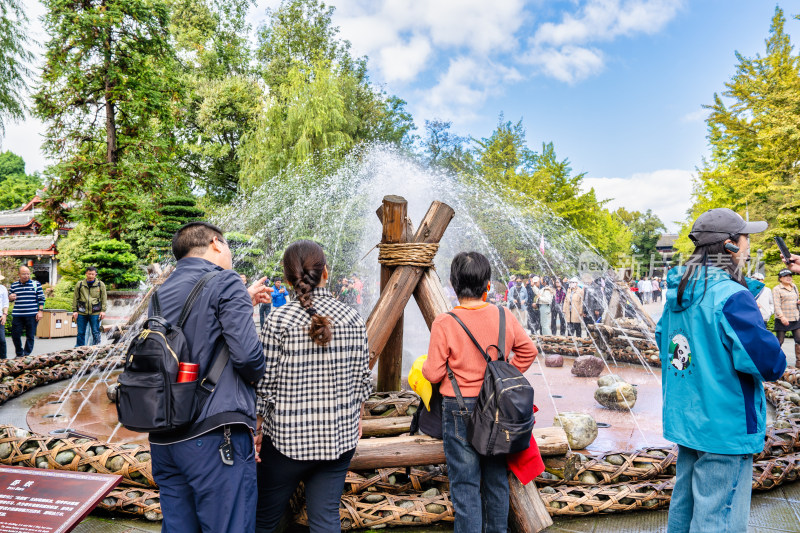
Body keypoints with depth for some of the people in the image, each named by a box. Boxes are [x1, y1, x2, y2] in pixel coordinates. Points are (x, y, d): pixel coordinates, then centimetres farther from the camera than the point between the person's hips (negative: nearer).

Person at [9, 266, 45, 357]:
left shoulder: (36, 284, 3)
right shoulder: (14, 285, 11)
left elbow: (41, 298, 3)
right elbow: (10, 298, 21)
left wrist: (40, 311, -5)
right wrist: (10, 297, -5)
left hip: (32, 315, -3)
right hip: (17, 315, 3)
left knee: (30, 336, 2)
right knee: (15, 335, 4)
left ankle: (26, 354, 11)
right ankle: (19, 354, 22)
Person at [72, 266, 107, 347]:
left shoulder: (100, 284, 4)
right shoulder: (79, 284, 6)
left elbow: (104, 298, 6)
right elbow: (75, 298, 9)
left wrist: (103, 311, 0)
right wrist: (74, 311, 4)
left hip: (95, 313, -1)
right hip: (82, 313, 1)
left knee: (96, 333, 1)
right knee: (81, 333, 7)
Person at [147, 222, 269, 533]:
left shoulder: (160, 294, 18)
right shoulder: (224, 282, -7)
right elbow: (247, 353, -16)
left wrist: (241, 303, 26)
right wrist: (259, 378, 4)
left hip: (164, 437, 8)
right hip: (213, 435, -8)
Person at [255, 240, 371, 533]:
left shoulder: (279, 319, -12)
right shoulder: (353, 318, -2)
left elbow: (266, 383, -9)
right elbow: (363, 379, 4)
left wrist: (257, 427, 4)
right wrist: (356, 418, 20)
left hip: (289, 437, -3)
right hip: (339, 438, 3)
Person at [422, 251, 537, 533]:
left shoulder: (444, 323, -16)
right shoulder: (503, 316, -5)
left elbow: (433, 374, -13)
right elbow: (528, 351, 7)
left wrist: (424, 366, 8)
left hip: (459, 409, -4)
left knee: (465, 483, 6)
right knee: (496, 477, 20)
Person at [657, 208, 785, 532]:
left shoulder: (678, 293, 4)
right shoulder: (732, 297, -22)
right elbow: (771, 365, -21)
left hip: (685, 420, 8)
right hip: (725, 428, -8)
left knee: (684, 504, 22)